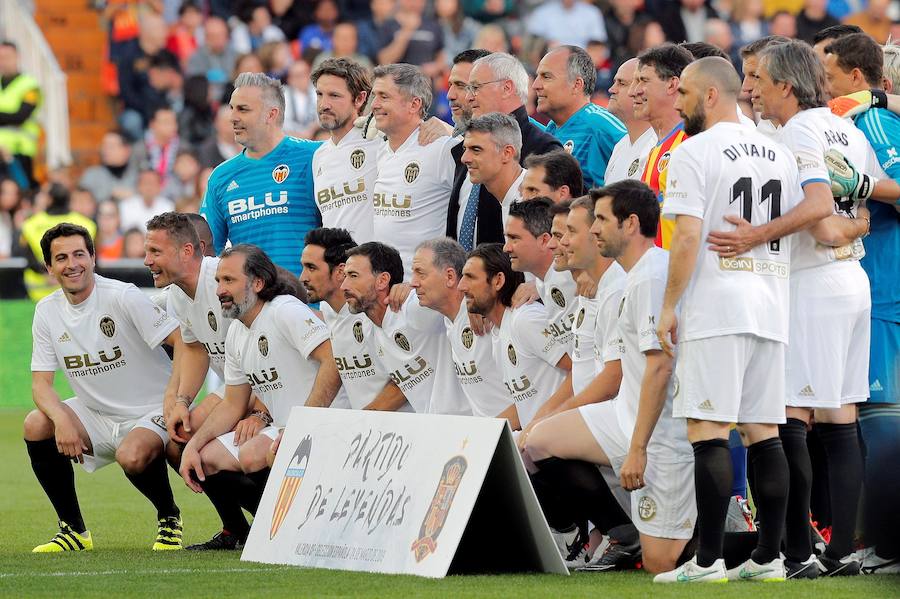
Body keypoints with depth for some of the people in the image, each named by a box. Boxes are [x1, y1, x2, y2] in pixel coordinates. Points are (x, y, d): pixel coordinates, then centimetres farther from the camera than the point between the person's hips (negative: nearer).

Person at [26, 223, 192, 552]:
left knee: (133, 456, -36)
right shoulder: (47, 311, 0)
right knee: (36, 425, -18)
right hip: (96, 415, 6)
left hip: (150, 412, -6)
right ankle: (73, 530, -3)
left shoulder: (122, 296, -17)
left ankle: (170, 518, -2)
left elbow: (183, 342, -19)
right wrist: (62, 419, -23)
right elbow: (41, 382, 0)